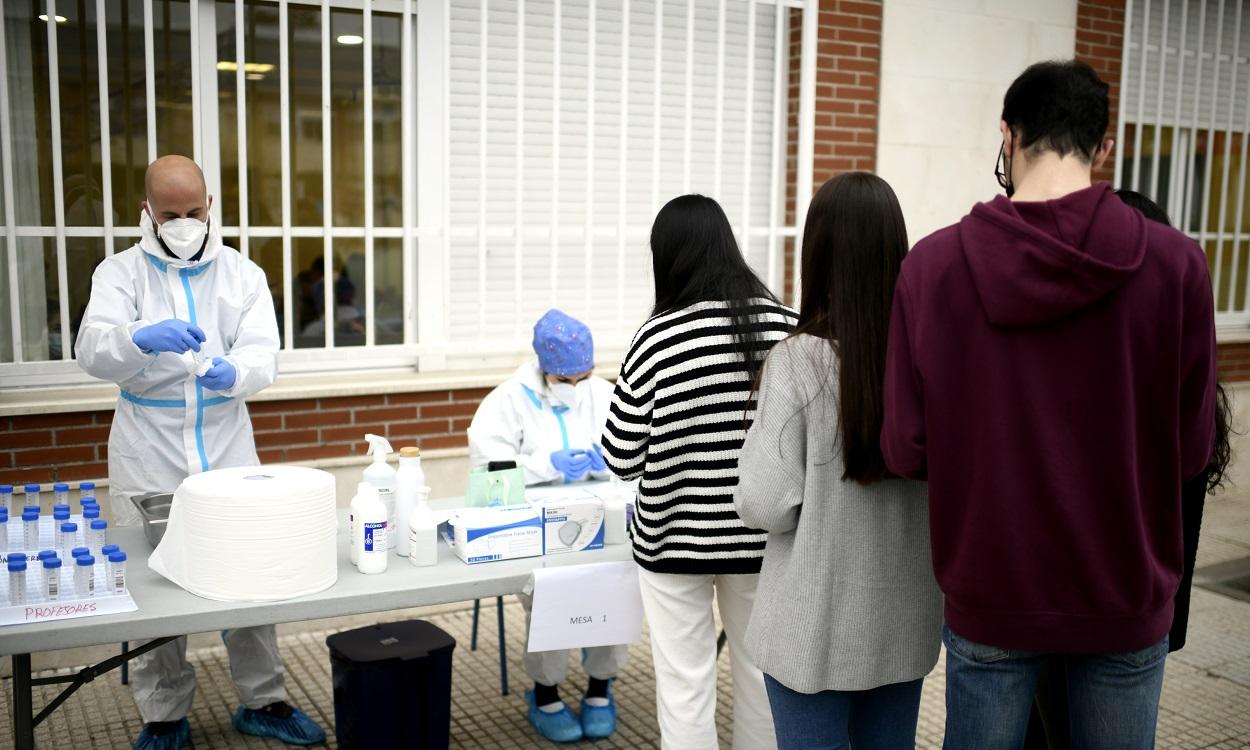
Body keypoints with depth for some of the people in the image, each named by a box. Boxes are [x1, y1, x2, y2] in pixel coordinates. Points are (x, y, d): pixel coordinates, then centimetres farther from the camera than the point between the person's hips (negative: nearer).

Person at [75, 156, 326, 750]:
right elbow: (92, 350, -15)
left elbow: (264, 357, -6)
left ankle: (263, 701, 20)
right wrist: (143, 337, -37)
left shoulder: (243, 275, 5)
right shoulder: (121, 273, 0)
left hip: (228, 452, 1)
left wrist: (232, 372, -30)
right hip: (149, 458, -1)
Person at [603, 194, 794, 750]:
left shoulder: (658, 338, -15)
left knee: (686, 688, 8)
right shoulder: (785, 326, -6)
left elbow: (622, 460, -10)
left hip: (677, 538, -3)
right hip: (761, 536, 4)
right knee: (761, 675, 19)